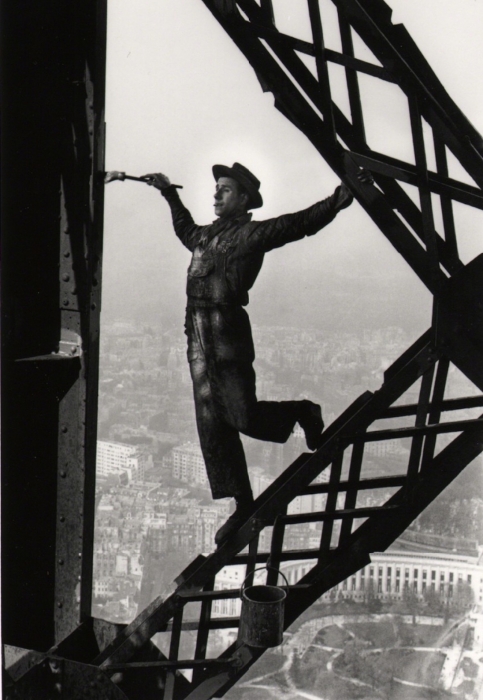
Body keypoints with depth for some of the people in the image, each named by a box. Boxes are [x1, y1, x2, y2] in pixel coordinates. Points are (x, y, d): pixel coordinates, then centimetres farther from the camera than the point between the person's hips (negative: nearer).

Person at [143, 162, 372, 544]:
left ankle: (302, 413, 20)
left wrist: (341, 197, -16)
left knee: (243, 415, -12)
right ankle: (244, 505, 13)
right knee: (212, 423, 4)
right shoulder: (205, 235, 22)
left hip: (228, 331, -7)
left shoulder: (253, 234, 1)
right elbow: (185, 229, 45)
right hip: (199, 335, 7)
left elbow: (302, 222, -7)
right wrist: (169, 193, 50)